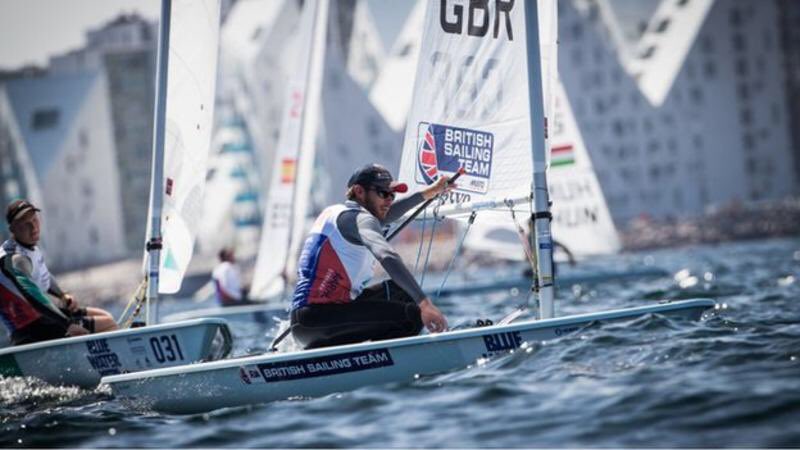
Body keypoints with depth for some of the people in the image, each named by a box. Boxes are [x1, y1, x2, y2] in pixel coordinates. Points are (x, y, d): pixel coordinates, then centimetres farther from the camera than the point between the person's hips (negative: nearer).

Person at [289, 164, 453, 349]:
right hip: (319, 318, -10)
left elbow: (382, 215, 42)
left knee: (398, 291, 19)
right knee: (412, 317, -19)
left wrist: (428, 193, 49)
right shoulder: (357, 217, -8)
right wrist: (424, 304, -35)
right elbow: (387, 257, -27)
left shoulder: (334, 212, 21)